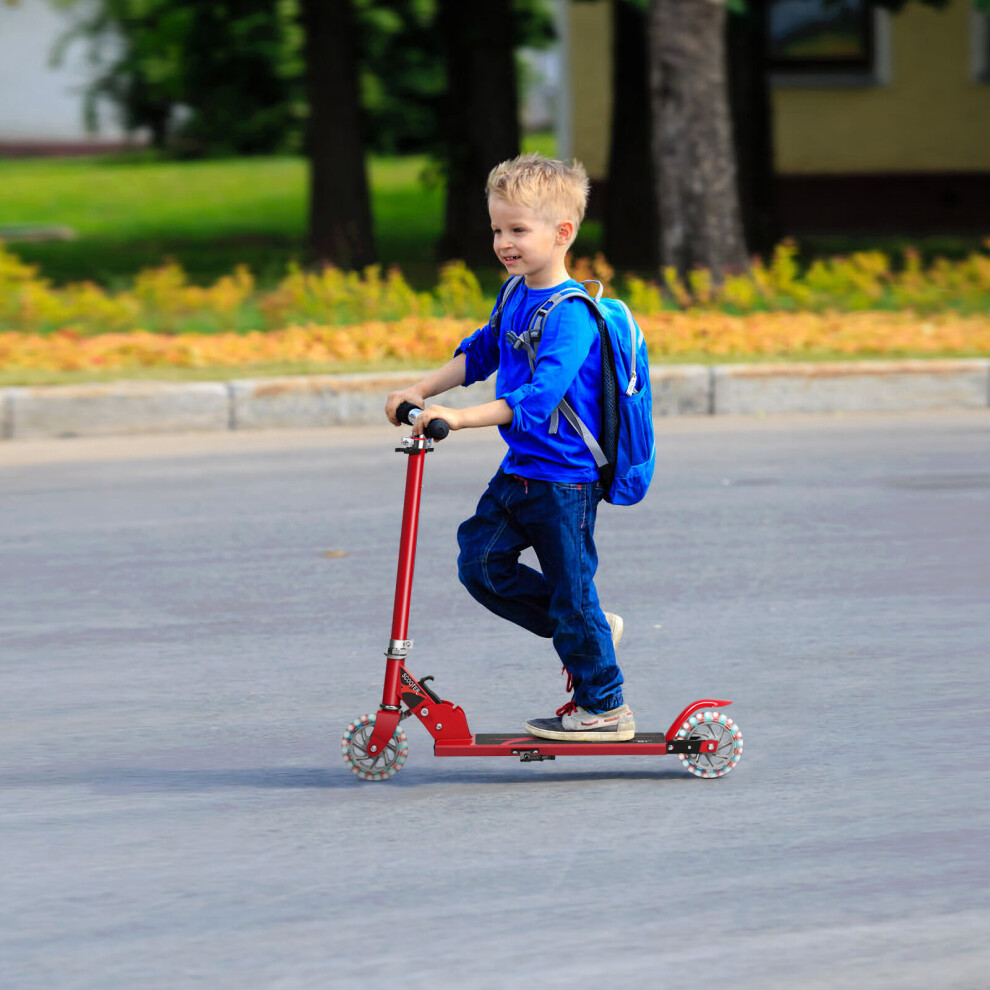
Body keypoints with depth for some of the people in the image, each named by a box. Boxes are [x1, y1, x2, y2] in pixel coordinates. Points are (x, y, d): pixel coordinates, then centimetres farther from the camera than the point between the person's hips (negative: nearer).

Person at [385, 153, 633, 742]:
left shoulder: (571, 316, -21)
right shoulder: (516, 298, 7)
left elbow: (539, 395, -32)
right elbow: (479, 354, 23)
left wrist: (461, 417, -40)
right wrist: (422, 391, 12)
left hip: (565, 478, -9)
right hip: (518, 472, 9)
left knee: (570, 590, 0)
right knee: (482, 562, 5)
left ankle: (605, 707, 14)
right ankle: (586, 630, 20)